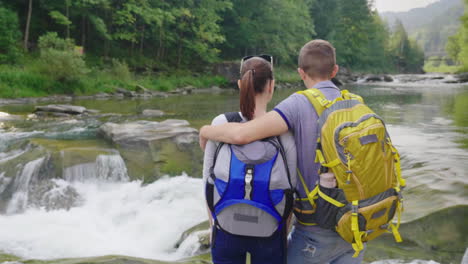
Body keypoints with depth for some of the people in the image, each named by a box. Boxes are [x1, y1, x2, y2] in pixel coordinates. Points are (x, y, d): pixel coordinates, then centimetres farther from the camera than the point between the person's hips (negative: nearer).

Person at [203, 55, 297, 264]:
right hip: (268, 234, -1)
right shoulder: (283, 132, -15)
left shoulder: (220, 124, -13)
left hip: (226, 229, 1)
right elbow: (291, 189, -7)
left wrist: (213, 224, 11)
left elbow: (208, 178, -4)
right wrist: (283, 234, 9)